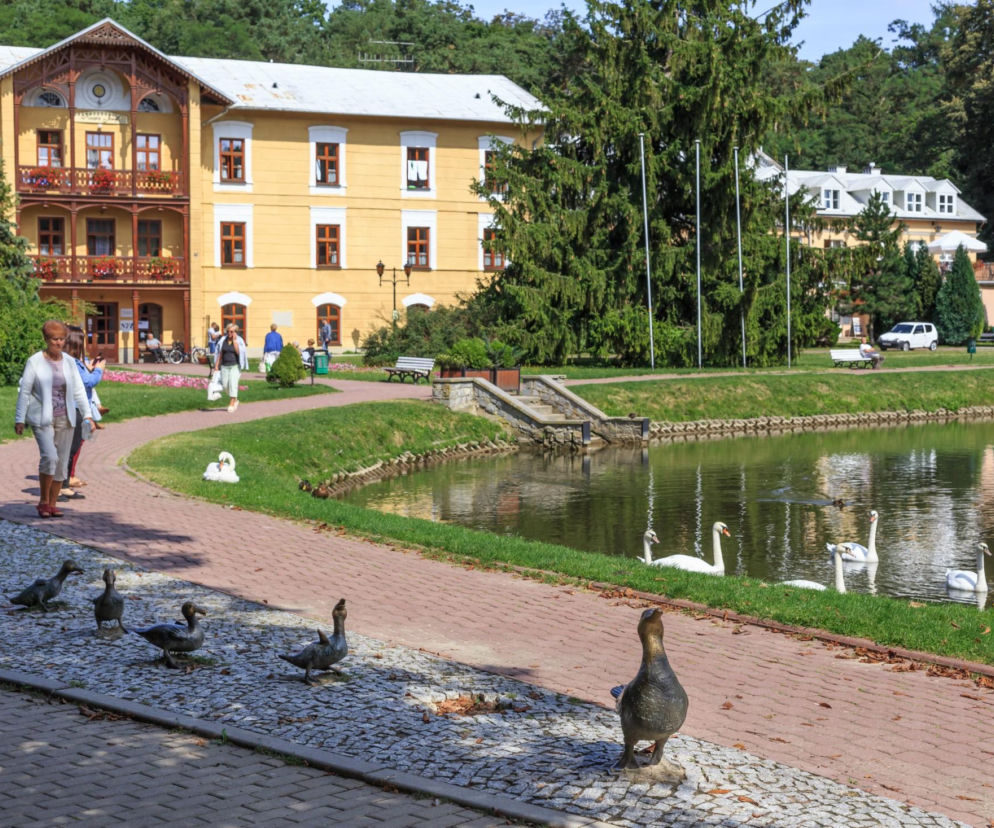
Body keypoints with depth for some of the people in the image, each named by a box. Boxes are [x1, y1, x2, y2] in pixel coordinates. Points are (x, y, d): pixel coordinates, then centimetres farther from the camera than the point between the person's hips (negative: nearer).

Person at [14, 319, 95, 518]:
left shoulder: (69, 362, 7)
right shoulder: (34, 362, -4)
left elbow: (79, 390, 8)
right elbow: (24, 391, -2)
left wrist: (87, 415, -2)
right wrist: (19, 419, -5)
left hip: (65, 419, 4)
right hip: (42, 418, -4)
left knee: (62, 463, 4)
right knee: (49, 457, -20)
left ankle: (52, 504, 14)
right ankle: (43, 501, -4)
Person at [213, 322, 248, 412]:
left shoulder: (239, 341, -2)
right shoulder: (223, 340, 7)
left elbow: (238, 352, -18)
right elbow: (220, 353, 11)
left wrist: (234, 340, -15)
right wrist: (216, 365, 7)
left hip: (235, 365, -4)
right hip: (225, 365, 4)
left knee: (233, 383, -13)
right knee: (225, 385, 1)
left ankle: (231, 404, -9)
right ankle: (235, 400, 24)